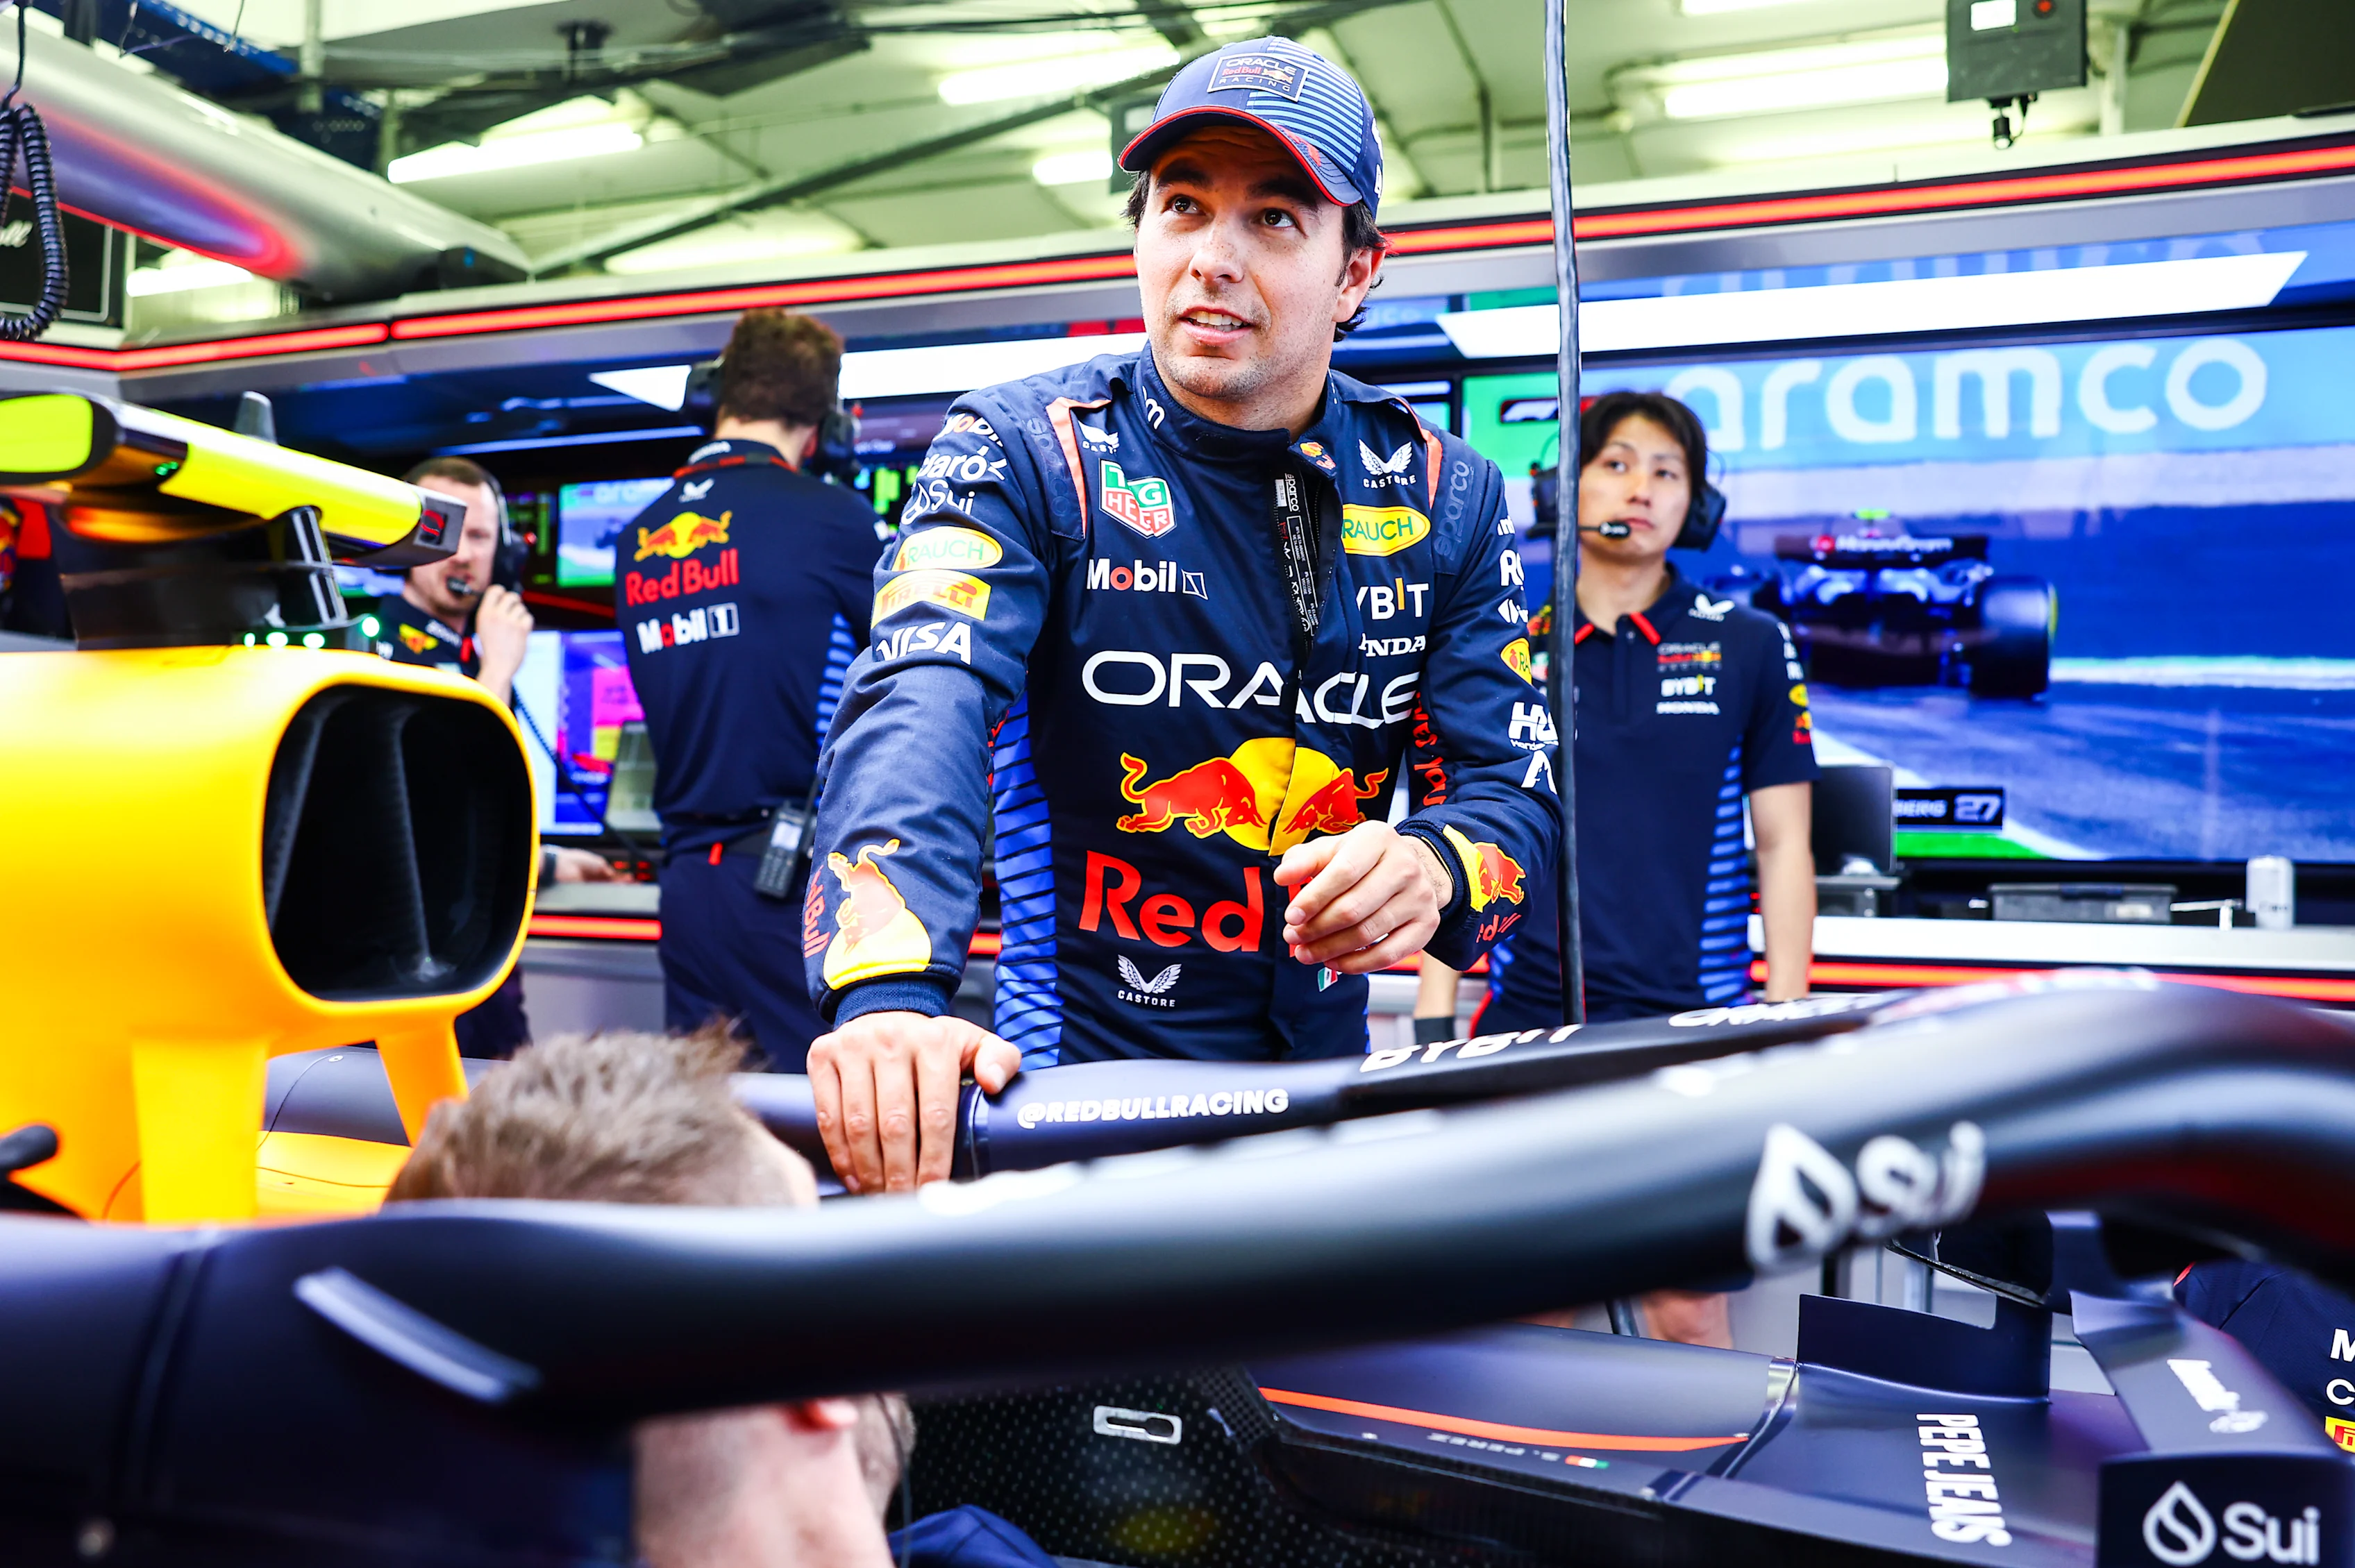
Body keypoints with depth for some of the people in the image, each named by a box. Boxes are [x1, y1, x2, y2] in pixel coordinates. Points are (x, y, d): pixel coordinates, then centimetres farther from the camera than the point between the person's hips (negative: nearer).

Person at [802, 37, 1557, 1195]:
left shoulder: (1444, 499, 3)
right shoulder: (1024, 454, -6)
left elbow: (1512, 775, 0)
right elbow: (916, 708, -23)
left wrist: (1432, 869, -26)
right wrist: (890, 994, -42)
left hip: (1320, 1077, 4)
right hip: (1078, 1071, -3)